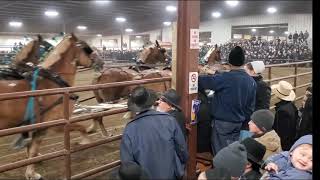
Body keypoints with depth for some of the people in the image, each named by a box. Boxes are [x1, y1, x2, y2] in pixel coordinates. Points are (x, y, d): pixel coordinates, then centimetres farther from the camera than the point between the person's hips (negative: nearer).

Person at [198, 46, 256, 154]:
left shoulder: (225, 78, -18)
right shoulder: (252, 82, 3)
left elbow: (202, 81, -18)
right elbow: (251, 107, 9)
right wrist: (244, 121, 19)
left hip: (222, 123, -6)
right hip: (238, 124, 6)